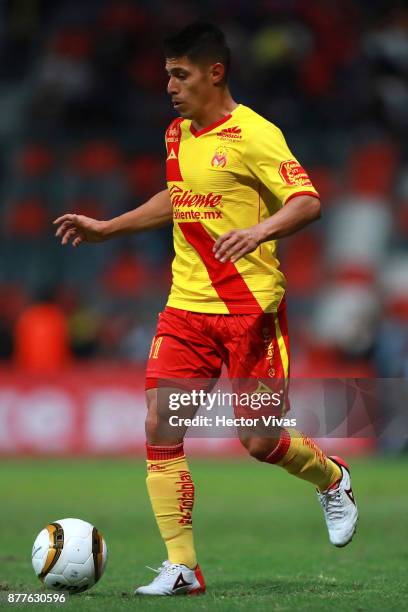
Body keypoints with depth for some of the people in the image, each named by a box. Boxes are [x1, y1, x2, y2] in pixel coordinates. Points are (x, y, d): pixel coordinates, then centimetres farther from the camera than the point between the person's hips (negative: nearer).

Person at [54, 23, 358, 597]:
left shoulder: (253, 135, -11)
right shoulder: (177, 134, 12)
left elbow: (307, 202, -19)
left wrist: (260, 230, -36)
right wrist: (106, 228, 27)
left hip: (251, 307, -6)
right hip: (186, 306, 6)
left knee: (259, 441, -2)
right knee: (159, 428, -7)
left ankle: (332, 479, 31)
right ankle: (181, 566, -1)